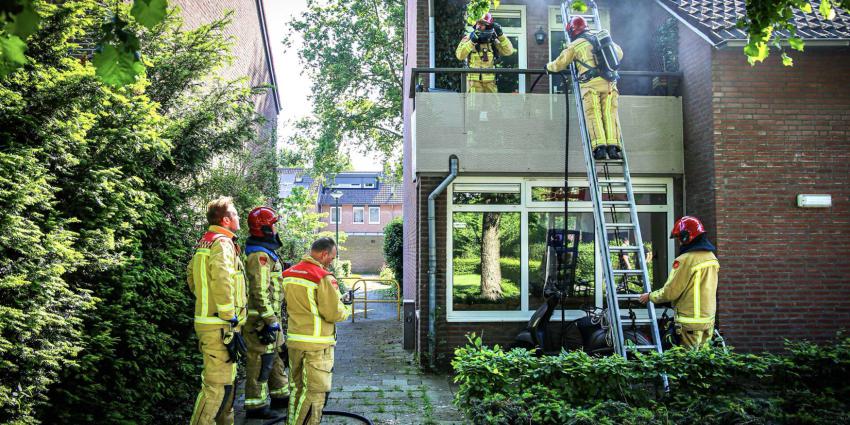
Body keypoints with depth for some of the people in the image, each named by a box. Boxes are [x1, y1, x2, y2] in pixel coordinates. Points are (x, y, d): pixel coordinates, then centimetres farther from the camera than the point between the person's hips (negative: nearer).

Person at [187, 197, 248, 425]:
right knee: (217, 385, -6)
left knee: (226, 380, 20)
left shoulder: (204, 242, 15)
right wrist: (232, 324, -23)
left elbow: (191, 275, 23)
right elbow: (222, 284, -26)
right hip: (220, 326, -10)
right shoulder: (223, 243, -16)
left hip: (207, 319, 10)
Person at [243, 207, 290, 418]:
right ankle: (256, 405, 5)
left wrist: (277, 316, 26)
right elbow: (260, 292, -24)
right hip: (261, 319, -11)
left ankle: (280, 395, 32)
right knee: (260, 361, -3)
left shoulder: (266, 252, 15)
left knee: (275, 356, 20)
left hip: (270, 315, 11)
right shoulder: (259, 255, -18)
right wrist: (270, 320, -24)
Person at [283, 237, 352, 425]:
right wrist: (347, 305, 5)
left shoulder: (288, 274, 6)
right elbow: (334, 314, -17)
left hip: (294, 340, 7)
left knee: (296, 387, 19)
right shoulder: (324, 278, -17)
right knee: (314, 391, 2)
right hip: (317, 343, -7)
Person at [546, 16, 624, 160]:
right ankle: (613, 146, -10)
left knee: (593, 115, -5)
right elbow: (619, 54, 33)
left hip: (590, 83, -4)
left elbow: (560, 63, 10)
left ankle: (599, 147, -18)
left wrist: (548, 66, 30)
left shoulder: (575, 45, 7)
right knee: (610, 114, 1)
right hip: (609, 82, 4)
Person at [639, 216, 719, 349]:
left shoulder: (685, 260, -18)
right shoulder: (712, 258, 7)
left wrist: (650, 296, 0)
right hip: (709, 319, 8)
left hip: (691, 321, -7)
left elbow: (670, 292, -15)